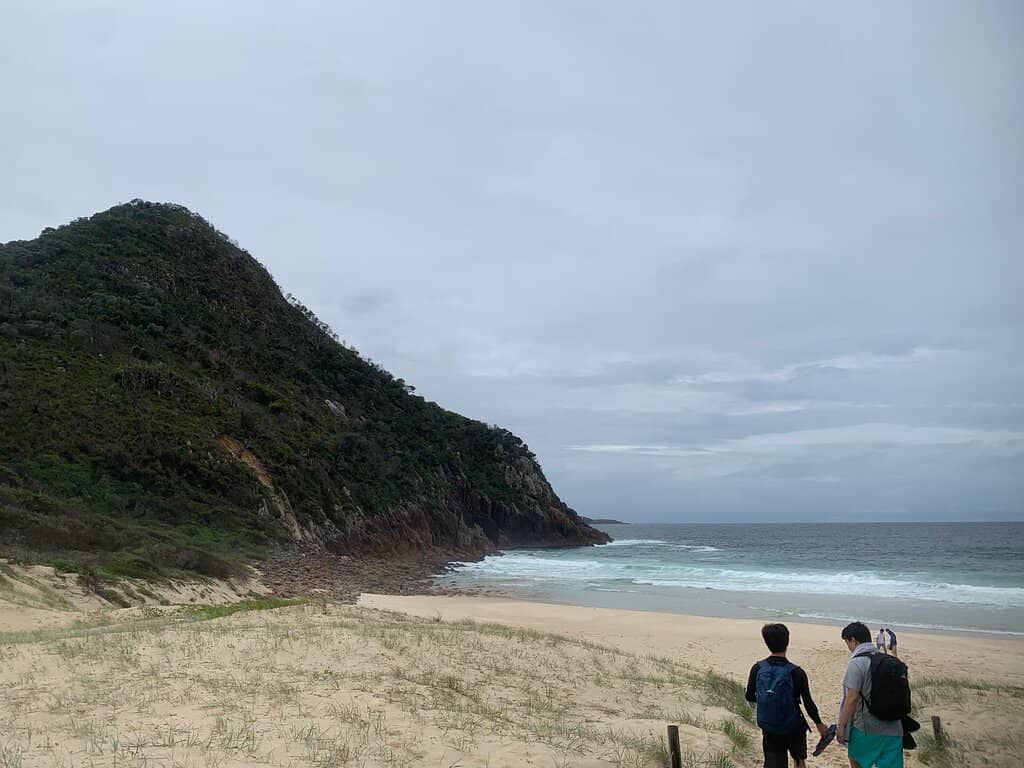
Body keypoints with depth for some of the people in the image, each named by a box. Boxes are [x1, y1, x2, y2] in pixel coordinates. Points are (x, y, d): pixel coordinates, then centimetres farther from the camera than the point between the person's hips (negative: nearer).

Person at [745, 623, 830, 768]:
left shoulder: (757, 669, -10)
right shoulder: (796, 673, -18)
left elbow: (749, 696, -1)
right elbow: (808, 703, -12)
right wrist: (819, 723, 4)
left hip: (769, 730, 1)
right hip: (794, 728, -1)